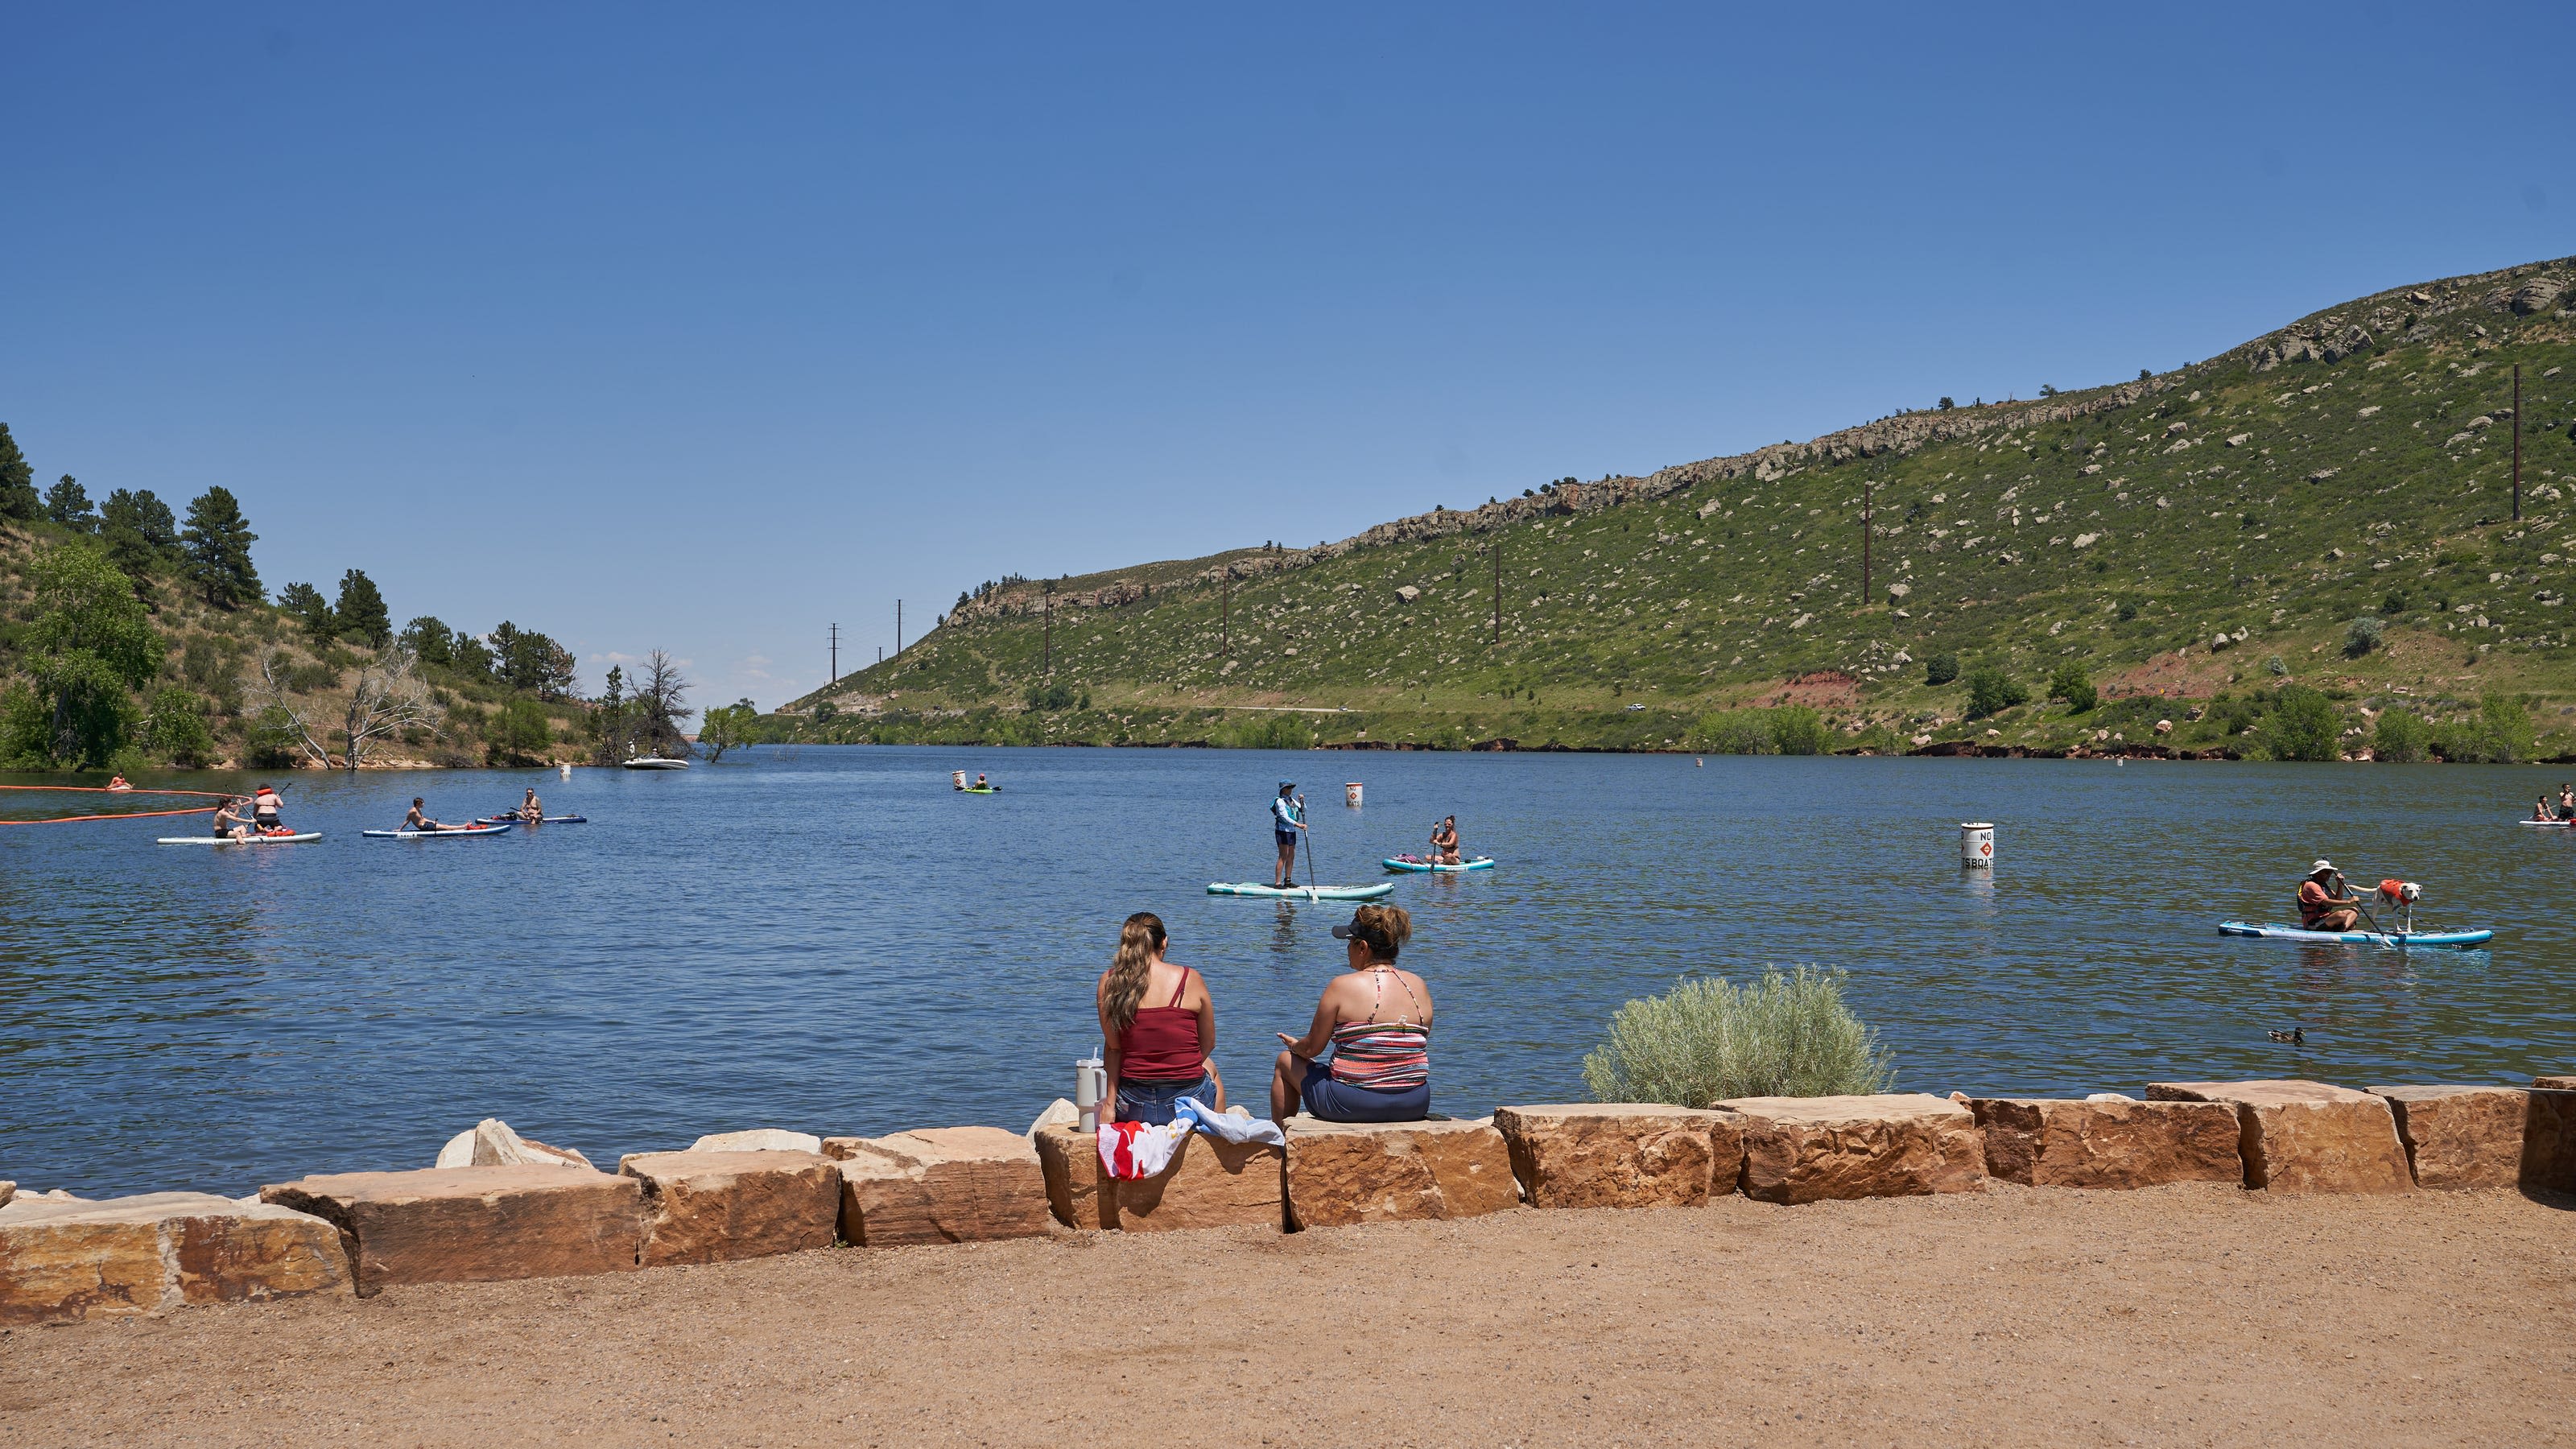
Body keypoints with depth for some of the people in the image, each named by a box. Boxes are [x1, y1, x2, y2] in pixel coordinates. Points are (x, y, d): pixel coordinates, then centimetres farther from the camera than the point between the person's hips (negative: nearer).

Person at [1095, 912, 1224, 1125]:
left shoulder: (1109, 982, -4)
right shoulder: (1190, 979, -7)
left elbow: (1112, 1047, -4)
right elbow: (1208, 1044, 3)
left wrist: (1110, 1102, 1)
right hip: (1189, 1103, -1)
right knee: (1210, 1067, 37)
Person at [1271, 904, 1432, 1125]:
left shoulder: (1342, 986, -12)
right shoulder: (1419, 986, 2)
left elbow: (1311, 1049, -4)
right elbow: (1416, 1048, 13)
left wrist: (1295, 1045, 20)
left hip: (1352, 1105, -5)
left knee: (1286, 1061, 23)